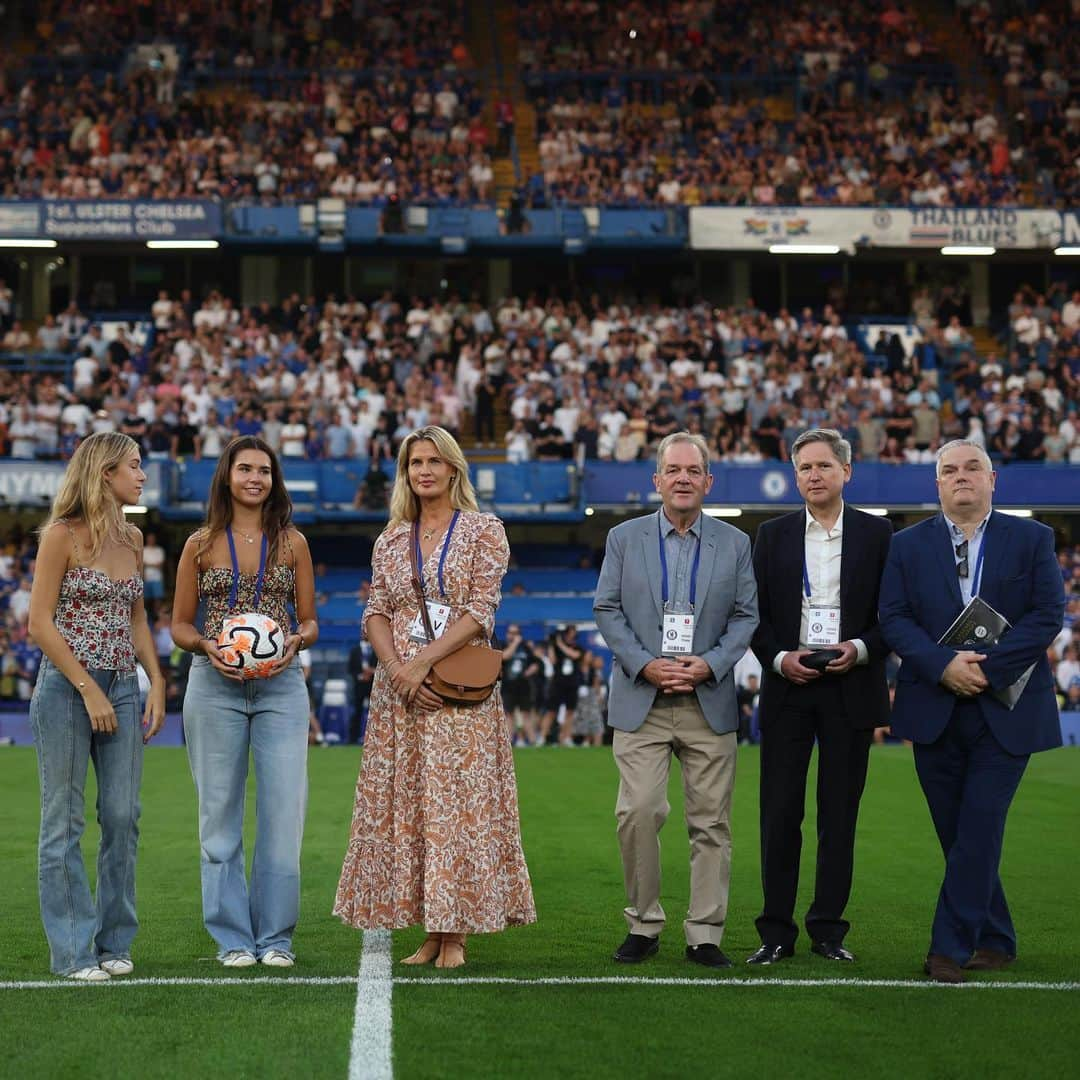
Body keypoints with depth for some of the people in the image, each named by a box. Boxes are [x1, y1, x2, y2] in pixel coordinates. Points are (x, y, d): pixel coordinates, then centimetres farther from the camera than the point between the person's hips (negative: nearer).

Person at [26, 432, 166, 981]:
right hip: (65, 688, -6)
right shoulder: (62, 535, -7)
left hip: (122, 689, 6)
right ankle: (74, 950, 8)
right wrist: (89, 690, -13)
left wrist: (156, 683, 7)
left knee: (122, 818, 4)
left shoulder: (132, 538, 11)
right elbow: (41, 623, -10)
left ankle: (115, 942, 15)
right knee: (64, 823, 1)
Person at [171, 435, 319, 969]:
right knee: (221, 813, 3)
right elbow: (180, 625, 8)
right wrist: (207, 646, -13)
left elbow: (310, 622, 11)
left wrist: (296, 640, -11)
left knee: (283, 810, -3)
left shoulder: (292, 543, 8)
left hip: (281, 685, 1)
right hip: (214, 685, 0)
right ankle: (232, 936, 13)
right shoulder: (201, 545, 5)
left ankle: (275, 935, 8)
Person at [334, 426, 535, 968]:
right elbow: (376, 612, 8)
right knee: (404, 801, 3)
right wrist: (396, 666, -11)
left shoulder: (483, 530, 1)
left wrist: (423, 661, -15)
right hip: (399, 689, 4)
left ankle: (456, 933, 3)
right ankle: (431, 932, 10)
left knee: (458, 800, -4)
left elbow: (480, 611, -7)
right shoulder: (391, 539, 13)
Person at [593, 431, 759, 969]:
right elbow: (606, 610, 3)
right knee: (638, 813, -8)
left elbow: (746, 616, 6)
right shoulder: (624, 538, 6)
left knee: (710, 820, 2)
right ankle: (643, 925, 8)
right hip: (640, 701, -1)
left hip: (709, 700, 1)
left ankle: (704, 935, 9)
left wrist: (710, 664, -10)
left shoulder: (735, 544, 7)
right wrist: (644, 665, -10)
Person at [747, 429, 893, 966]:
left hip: (851, 688, -1)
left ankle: (828, 930, 12)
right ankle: (776, 933, 6)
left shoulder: (877, 534, 5)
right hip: (788, 687, 1)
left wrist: (862, 649, -12)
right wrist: (779, 658, -8)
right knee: (779, 814, 0)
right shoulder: (773, 535, 9)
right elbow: (755, 613, 8)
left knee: (840, 815, 4)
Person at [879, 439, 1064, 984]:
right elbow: (894, 619, -2)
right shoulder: (908, 545, 6)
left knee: (978, 831, -8)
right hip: (935, 710, 2)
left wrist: (988, 668, -17)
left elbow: (1047, 615, -6)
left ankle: (951, 947, -4)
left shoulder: (1032, 539, 3)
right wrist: (944, 666, -18)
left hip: (1006, 709, -2)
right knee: (959, 835, 8)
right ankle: (994, 941, 21)